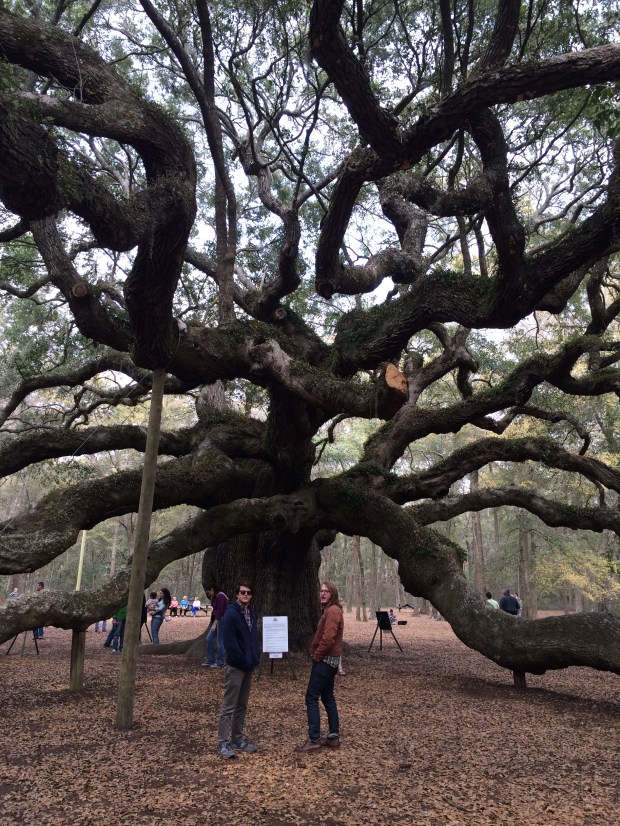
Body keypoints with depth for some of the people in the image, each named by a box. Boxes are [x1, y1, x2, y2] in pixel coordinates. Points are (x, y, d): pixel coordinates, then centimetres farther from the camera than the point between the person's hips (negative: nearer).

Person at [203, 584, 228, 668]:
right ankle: (210, 660, 19)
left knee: (220, 642, -3)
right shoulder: (215, 597, 14)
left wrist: (214, 624, -28)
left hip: (222, 620, -10)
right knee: (209, 639, 11)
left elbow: (220, 611, -23)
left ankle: (220, 663, 6)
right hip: (217, 620, 10)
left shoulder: (220, 596, -16)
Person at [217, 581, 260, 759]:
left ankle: (238, 738, 26)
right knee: (229, 706, -1)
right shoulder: (231, 613, -17)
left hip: (249, 666, 8)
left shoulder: (251, 613, 8)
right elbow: (229, 642, -20)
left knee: (242, 705, 16)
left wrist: (255, 658, 6)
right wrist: (243, 661, -16)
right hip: (235, 666, -8)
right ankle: (223, 743, 7)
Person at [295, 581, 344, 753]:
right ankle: (333, 737, 20)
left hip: (325, 660, -10)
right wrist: (316, 654, 9)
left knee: (312, 698, -6)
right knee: (327, 697, 15)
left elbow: (328, 638, -26)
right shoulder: (329, 610, 15)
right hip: (329, 660, 10)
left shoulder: (333, 611, -18)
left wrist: (317, 655, -15)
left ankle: (313, 740, -2)